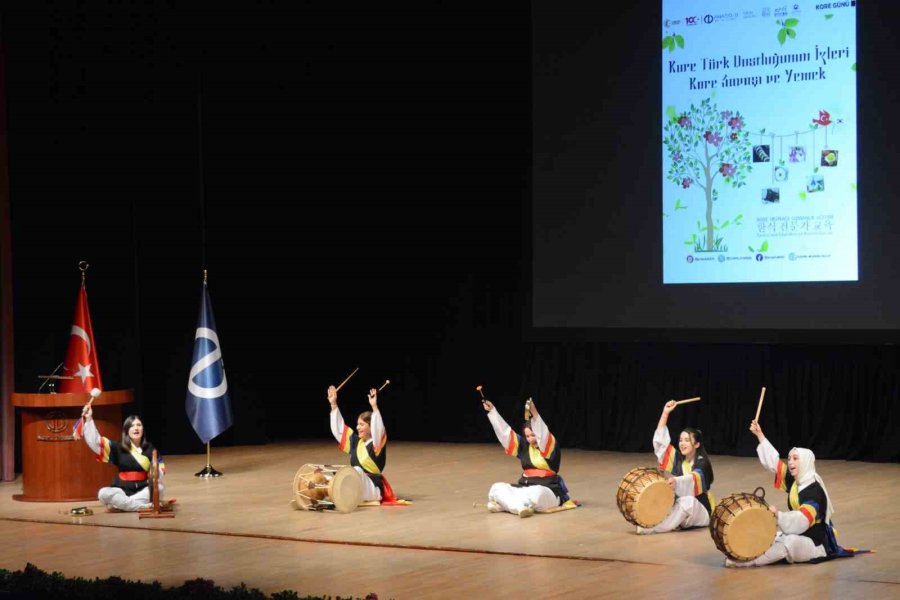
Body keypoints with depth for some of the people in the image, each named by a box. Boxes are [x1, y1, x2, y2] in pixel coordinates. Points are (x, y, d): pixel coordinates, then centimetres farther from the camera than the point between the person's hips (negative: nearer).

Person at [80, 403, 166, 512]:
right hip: (122, 491, -1)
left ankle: (121, 504, -31)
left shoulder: (150, 448, 6)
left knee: (160, 488, -31)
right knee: (103, 494, -31)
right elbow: (95, 442, -5)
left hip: (143, 490, 1)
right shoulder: (118, 448, 3)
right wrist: (89, 419, -12)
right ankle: (143, 506, -36)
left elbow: (160, 468, 7)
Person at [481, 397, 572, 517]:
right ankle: (519, 506, -39)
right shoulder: (525, 447, 12)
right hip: (525, 488, 7)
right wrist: (492, 410, 6)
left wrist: (535, 413, -40)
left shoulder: (551, 447, -4)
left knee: (536, 493, -42)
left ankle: (504, 503, -39)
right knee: (497, 488, -14)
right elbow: (505, 432, 10)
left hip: (547, 491, -6)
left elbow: (543, 435, -26)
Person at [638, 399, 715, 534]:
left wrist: (676, 481, -57)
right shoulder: (677, 459, 5)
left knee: (688, 501, -38)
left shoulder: (702, 463, -13)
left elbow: (693, 479, -35)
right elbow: (660, 441, 1)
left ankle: (652, 528, -49)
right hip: (680, 509, 6)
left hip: (699, 511, -6)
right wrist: (665, 413, -6)